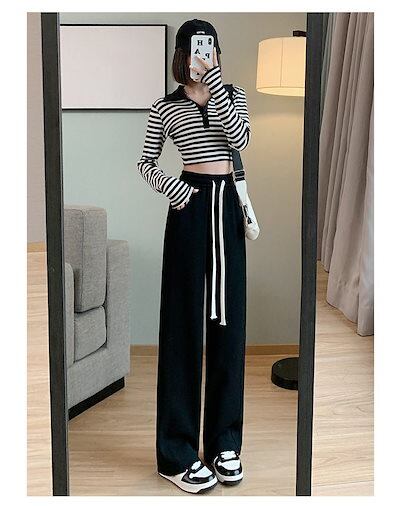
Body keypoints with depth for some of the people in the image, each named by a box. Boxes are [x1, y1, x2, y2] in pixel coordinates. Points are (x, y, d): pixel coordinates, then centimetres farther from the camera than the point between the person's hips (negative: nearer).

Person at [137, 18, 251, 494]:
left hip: (227, 204, 4)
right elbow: (145, 162, 8)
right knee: (186, 321, -3)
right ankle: (177, 452, 4)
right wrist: (170, 188, -11)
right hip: (191, 206, -3)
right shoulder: (165, 106, 3)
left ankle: (224, 441, 17)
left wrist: (214, 78, -17)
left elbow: (240, 137, -10)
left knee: (228, 320, 6)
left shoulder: (232, 95, 10)